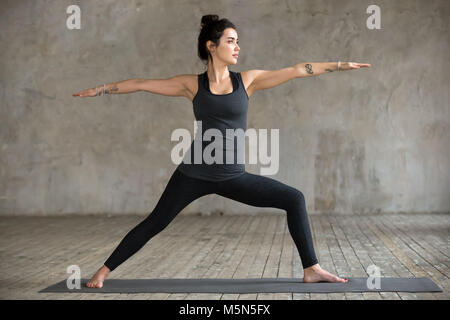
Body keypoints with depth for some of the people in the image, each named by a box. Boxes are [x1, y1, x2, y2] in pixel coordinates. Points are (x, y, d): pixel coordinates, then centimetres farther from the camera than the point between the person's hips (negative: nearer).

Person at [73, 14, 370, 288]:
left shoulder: (248, 80, 2)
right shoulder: (192, 84, -1)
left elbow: (297, 70, 3)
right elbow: (142, 83, 5)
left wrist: (341, 65, 3)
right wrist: (99, 89, 6)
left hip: (233, 177, 2)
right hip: (195, 173, -2)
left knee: (294, 199, -5)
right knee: (154, 223, 1)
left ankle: (311, 269, 3)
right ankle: (104, 271, 17)